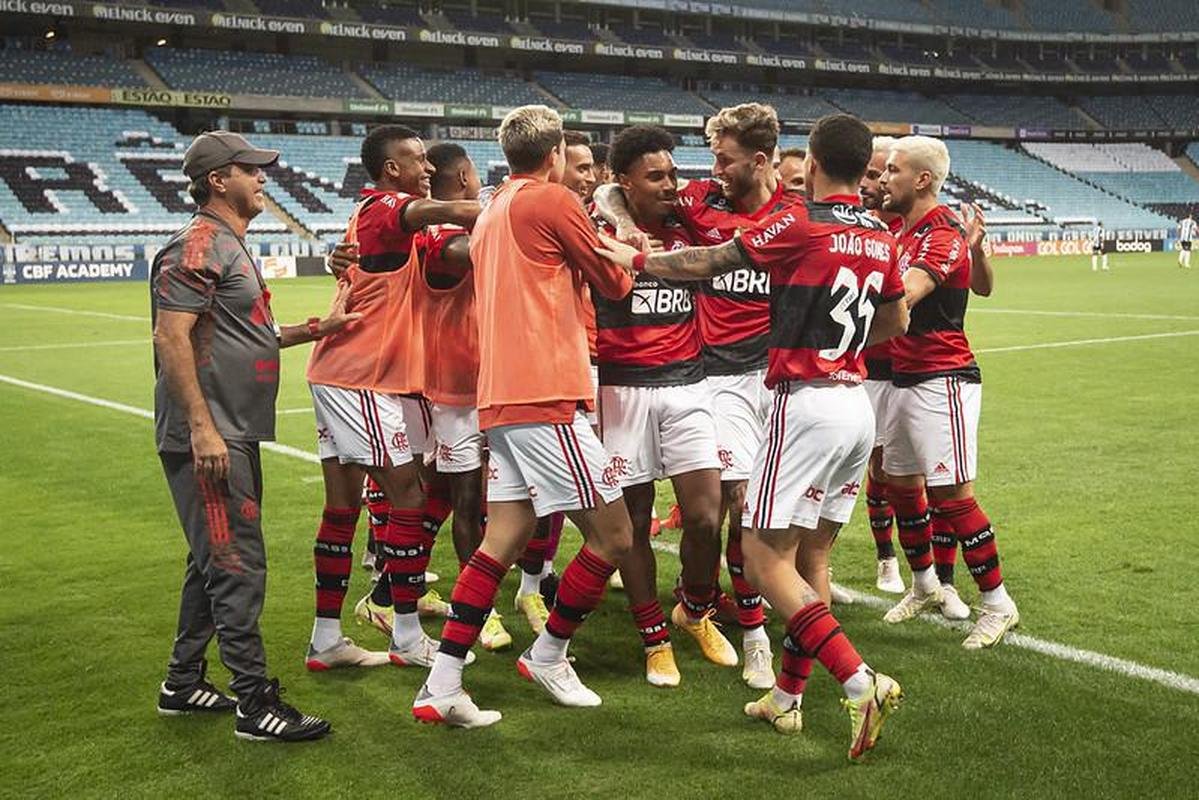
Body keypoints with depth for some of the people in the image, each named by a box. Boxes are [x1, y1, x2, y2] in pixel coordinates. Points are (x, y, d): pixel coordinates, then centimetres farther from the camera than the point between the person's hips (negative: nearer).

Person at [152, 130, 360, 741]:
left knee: (215, 561, 16)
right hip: (208, 439, -11)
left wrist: (317, 328, 20)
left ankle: (183, 683, 28)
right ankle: (255, 702, -3)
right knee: (237, 565, -8)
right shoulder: (197, 246, -13)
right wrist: (202, 427, -25)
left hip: (235, 436, 11)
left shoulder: (231, 246, 19)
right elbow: (172, 337, -20)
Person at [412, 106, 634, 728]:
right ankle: (548, 657, 15)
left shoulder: (491, 213, 21)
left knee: (503, 538, 9)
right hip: (546, 396, -9)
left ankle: (442, 687, 5)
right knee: (612, 535, 1)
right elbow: (613, 284, 4)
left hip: (501, 397, 9)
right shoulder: (551, 200, -5)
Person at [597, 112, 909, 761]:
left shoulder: (798, 225, -10)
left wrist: (634, 259, 13)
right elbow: (895, 322, 24)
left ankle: (861, 682, -13)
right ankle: (787, 699, 22)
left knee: (766, 559, -4)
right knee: (811, 556, 14)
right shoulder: (881, 239, 10)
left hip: (806, 403, -8)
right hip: (857, 405, 8)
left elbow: (704, 263, -2)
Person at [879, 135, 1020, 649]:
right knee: (901, 484, 15)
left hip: (943, 380, -9)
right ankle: (923, 586, 33)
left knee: (952, 494, -7)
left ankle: (998, 604, 6)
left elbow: (905, 294, -31)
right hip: (904, 377, 9)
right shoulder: (905, 230, 13)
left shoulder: (943, 232, -16)